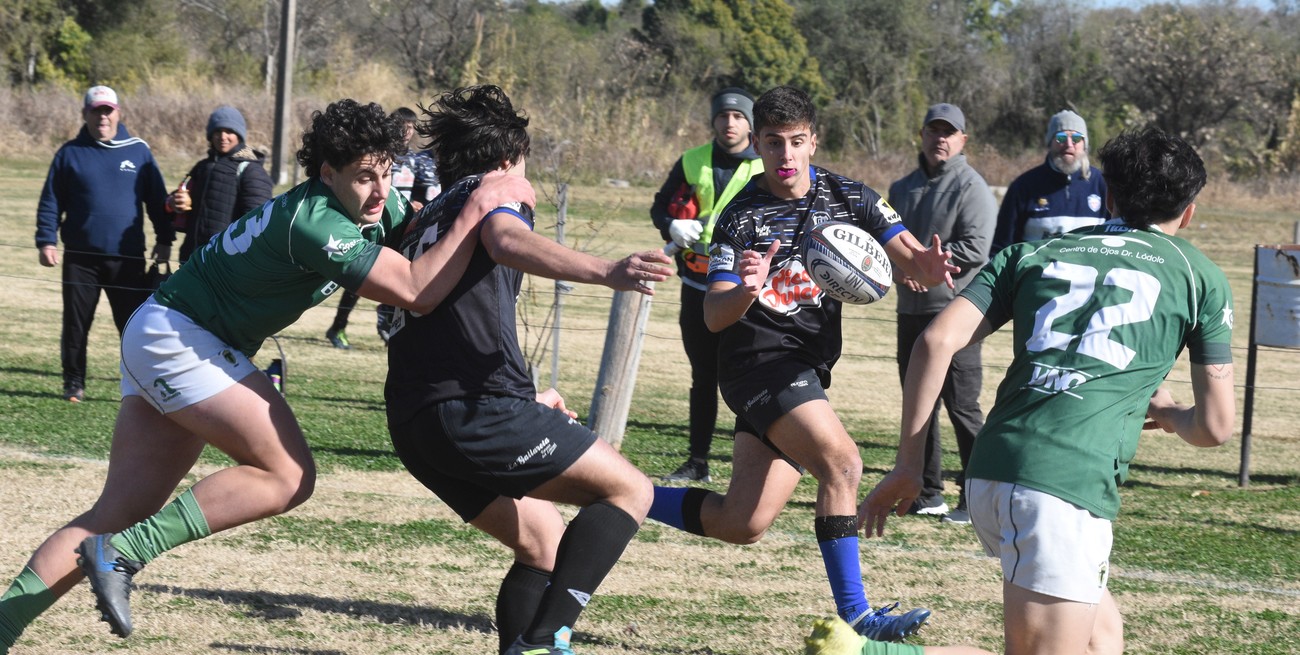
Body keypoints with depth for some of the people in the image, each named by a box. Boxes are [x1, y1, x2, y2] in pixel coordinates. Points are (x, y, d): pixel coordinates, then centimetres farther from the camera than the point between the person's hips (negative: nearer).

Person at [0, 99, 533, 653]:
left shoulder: (380, 207, 2)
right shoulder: (316, 222, -26)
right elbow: (418, 291, -32)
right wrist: (479, 207, -26)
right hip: (178, 338, -10)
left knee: (120, 513, 5)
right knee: (288, 477, -13)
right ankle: (122, 553, -14)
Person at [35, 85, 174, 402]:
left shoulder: (138, 151, 6)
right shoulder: (70, 153, 5)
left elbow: (157, 199, 9)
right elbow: (50, 202, 5)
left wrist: (164, 239, 5)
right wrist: (46, 241, -4)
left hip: (127, 258, 0)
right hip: (80, 257, 1)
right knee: (76, 325, 6)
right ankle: (74, 384, 17)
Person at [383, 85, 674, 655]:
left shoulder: (424, 222, 30)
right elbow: (507, 241, -20)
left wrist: (526, 401, 47)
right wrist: (607, 272, -35)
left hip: (413, 424, 9)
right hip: (479, 407, -9)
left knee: (543, 543, 20)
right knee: (628, 489, -2)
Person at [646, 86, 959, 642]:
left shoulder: (847, 197, 4)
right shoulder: (742, 217, -8)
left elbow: (911, 258, -2)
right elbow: (714, 316, -10)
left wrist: (929, 267, -26)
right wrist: (745, 291, -32)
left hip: (803, 374, 6)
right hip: (760, 361, -6)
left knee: (741, 525, 6)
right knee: (841, 462, -27)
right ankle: (853, 618, -23)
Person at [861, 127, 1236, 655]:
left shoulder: (1031, 254, 20)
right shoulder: (1199, 276, 13)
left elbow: (936, 342, 6)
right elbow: (1214, 426, 14)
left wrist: (907, 465, 11)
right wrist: (1165, 410, 37)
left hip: (988, 473, 6)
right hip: (1066, 489, -6)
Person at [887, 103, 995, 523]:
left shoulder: (971, 188, -6)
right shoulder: (903, 188, 17)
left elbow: (975, 249, -16)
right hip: (911, 311, 7)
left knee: (962, 406, -7)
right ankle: (927, 493, 18)